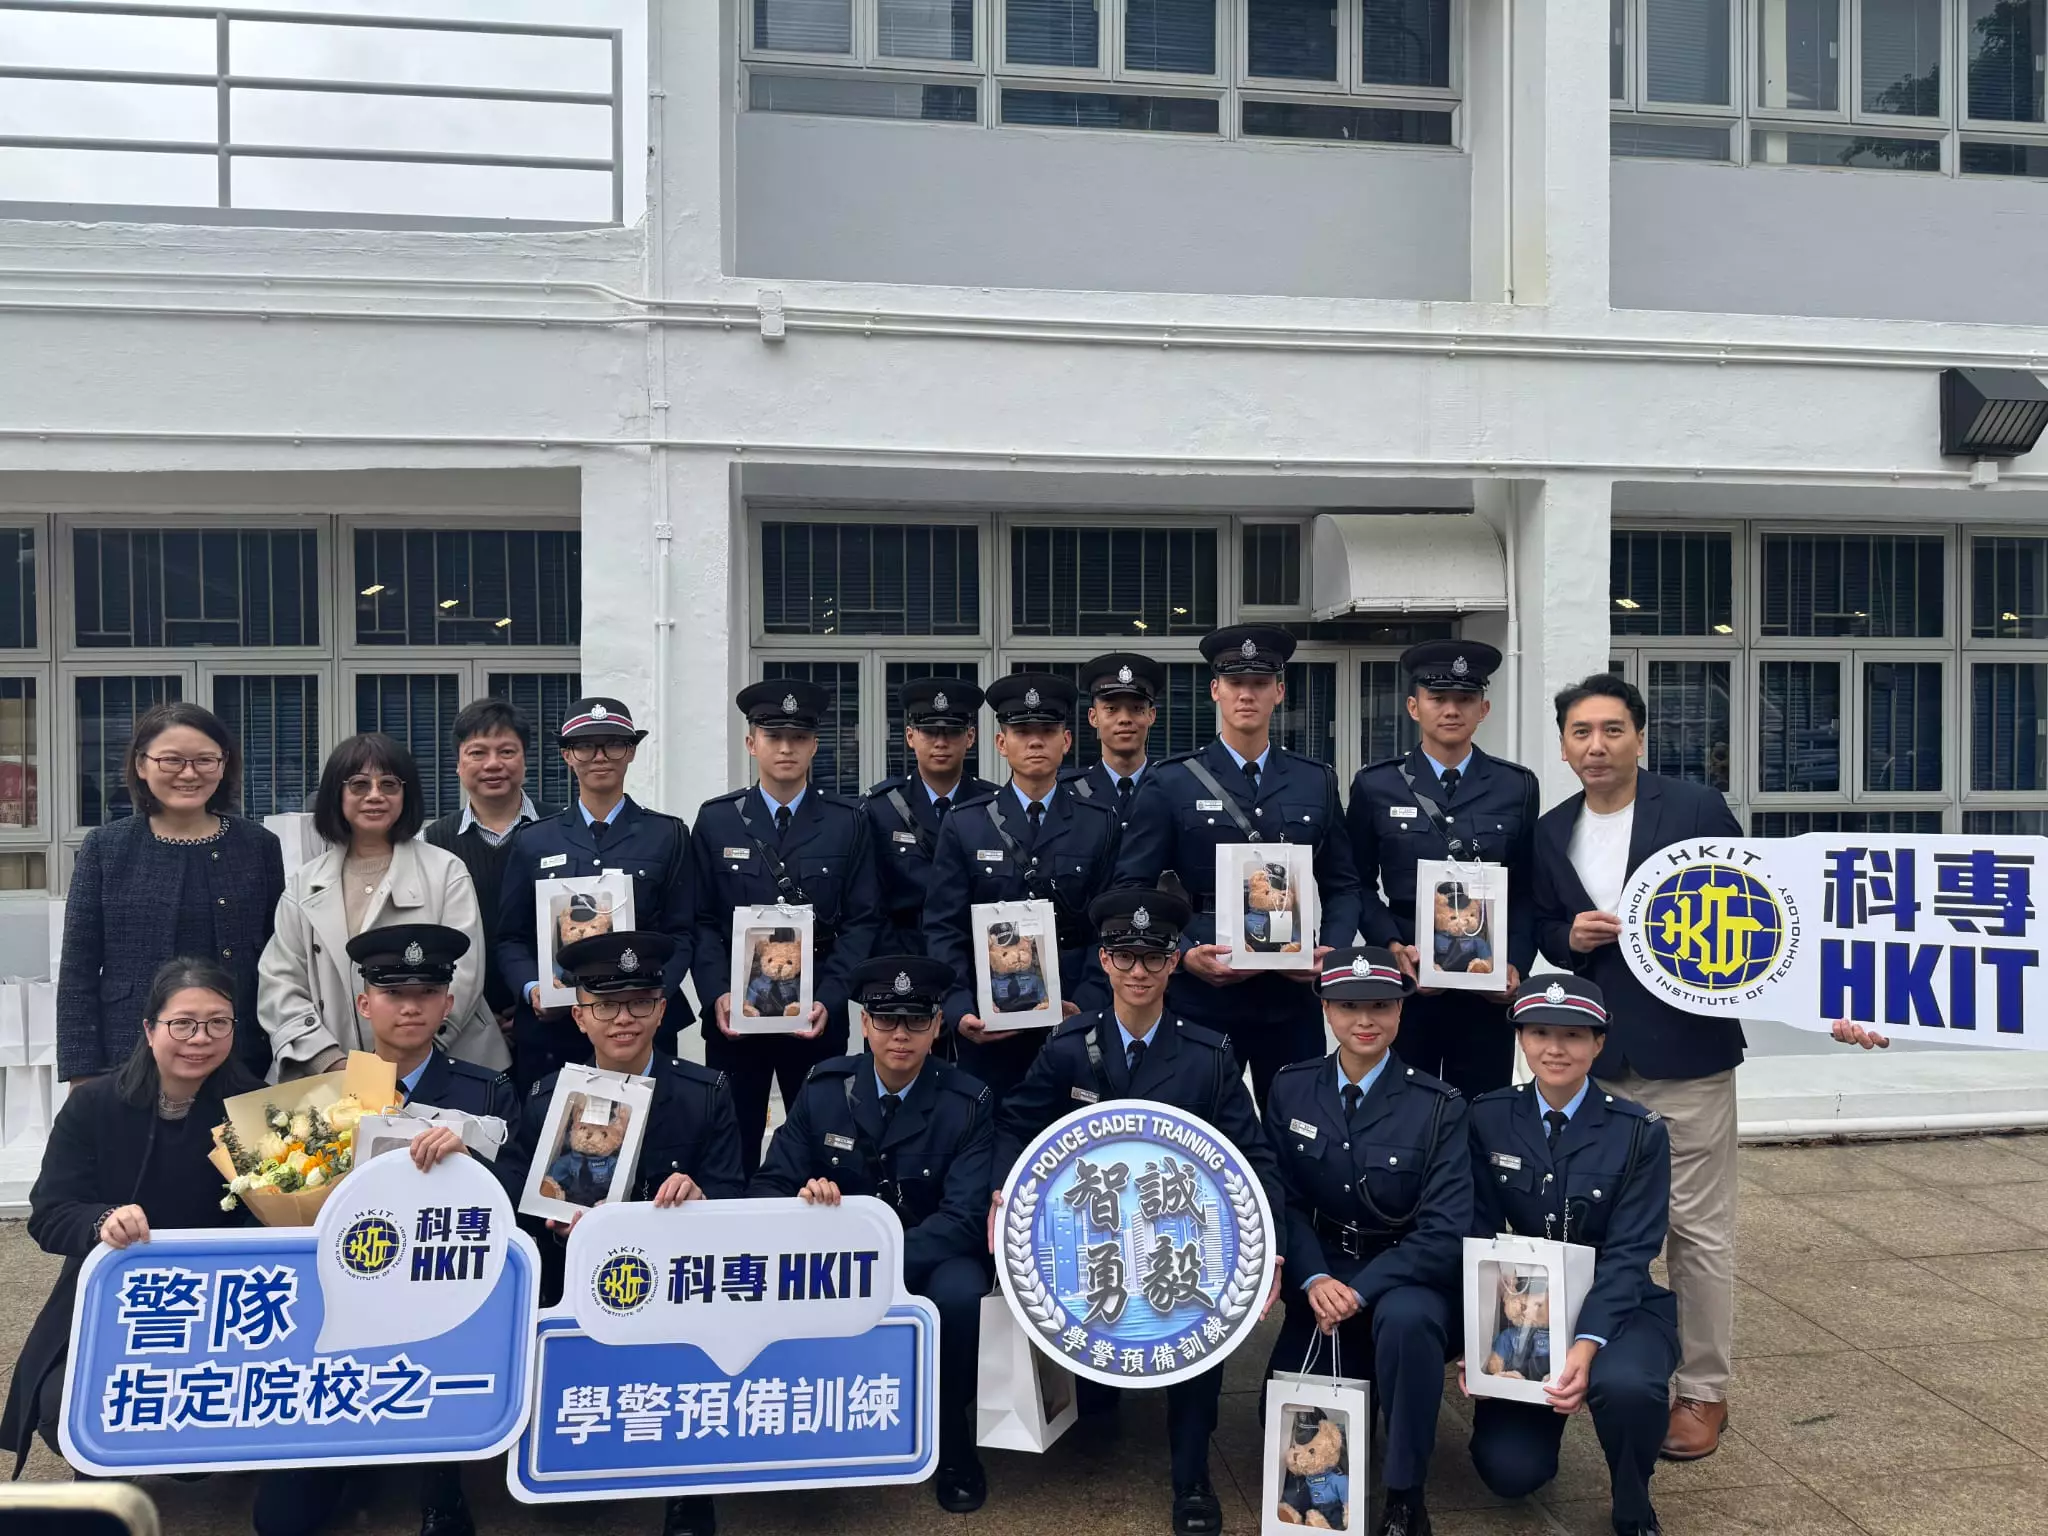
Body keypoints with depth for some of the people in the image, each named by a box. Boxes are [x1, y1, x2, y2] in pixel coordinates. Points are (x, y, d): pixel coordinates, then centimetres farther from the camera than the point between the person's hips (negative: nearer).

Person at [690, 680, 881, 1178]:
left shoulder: (847, 822, 3)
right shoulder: (716, 820, 5)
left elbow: (862, 921, 0)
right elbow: (703, 921, 3)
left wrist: (827, 1000, -11)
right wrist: (717, 994, -11)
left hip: (818, 1015, 0)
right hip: (734, 1014, 0)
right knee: (731, 1149, 5)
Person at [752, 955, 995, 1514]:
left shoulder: (968, 1103, -10)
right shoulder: (824, 1087, -3)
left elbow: (964, 1217, -18)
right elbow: (768, 1187, -1)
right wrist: (803, 1201, -27)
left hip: (931, 1258, -2)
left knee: (958, 1295, -36)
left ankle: (954, 1446, -9)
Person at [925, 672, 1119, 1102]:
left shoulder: (1100, 824, 6)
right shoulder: (963, 825, 5)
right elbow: (944, 930, 1)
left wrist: (1087, 1004, -11)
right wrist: (958, 1011, -11)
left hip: (1074, 1019, 0)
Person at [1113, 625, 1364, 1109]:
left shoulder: (1317, 782, 10)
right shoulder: (1168, 784, 1)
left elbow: (1342, 885, 12)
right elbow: (1132, 890, -1)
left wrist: (1331, 950, -6)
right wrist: (1183, 954, -14)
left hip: (1292, 996, 2)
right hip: (1199, 995, -2)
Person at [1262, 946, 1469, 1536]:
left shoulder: (1439, 1106, -10)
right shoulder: (1290, 1089, -1)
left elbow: (1446, 1230, -15)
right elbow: (1283, 1198, 0)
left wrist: (1359, 1291, -23)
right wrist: (1314, 1280, -18)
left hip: (1407, 1278, -3)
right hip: (1322, 1274, 3)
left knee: (1405, 1319, -37)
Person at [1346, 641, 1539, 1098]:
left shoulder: (1518, 786, 7)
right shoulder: (1375, 785, 5)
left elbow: (1529, 889, 8)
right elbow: (1360, 885, 6)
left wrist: (1516, 963, -6)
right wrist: (1392, 946, -9)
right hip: (1402, 984, 0)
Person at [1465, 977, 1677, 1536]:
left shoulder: (1639, 1131, -10)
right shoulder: (1489, 1118, -3)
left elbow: (1629, 1254, -15)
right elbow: (1479, 1238, -3)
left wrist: (1586, 1344, -30)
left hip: (1619, 1308, -2)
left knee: (1623, 1383, -36)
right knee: (1510, 1472, -14)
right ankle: (1540, 1411, 23)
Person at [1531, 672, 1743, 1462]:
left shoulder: (1697, 809, -6)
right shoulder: (1550, 832, 8)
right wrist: (1571, 936, -6)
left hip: (1686, 1047, -4)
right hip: (1593, 1054, 4)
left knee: (1698, 1227, 3)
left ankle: (1704, 1391, 17)